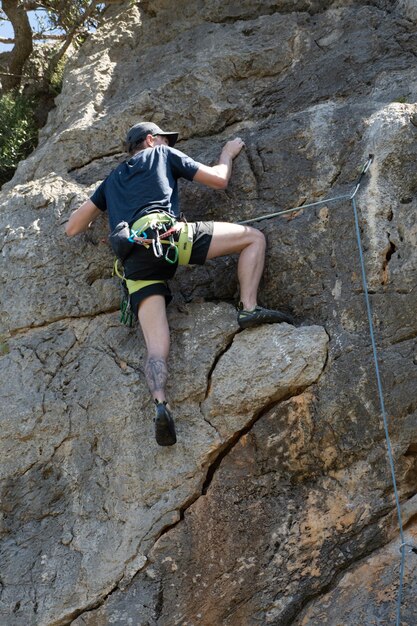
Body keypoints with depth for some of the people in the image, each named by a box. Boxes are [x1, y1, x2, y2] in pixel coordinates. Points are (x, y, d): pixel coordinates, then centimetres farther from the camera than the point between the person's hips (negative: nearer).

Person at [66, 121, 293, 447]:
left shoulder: (112, 180, 37)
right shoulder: (163, 154, 25)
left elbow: (72, 228, 37)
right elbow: (219, 179, 23)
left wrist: (100, 201, 54)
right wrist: (228, 153, 43)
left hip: (134, 260, 4)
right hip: (165, 234, -4)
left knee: (157, 349, -4)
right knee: (254, 236, 8)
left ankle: (160, 403, -32)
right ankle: (249, 308, -12)